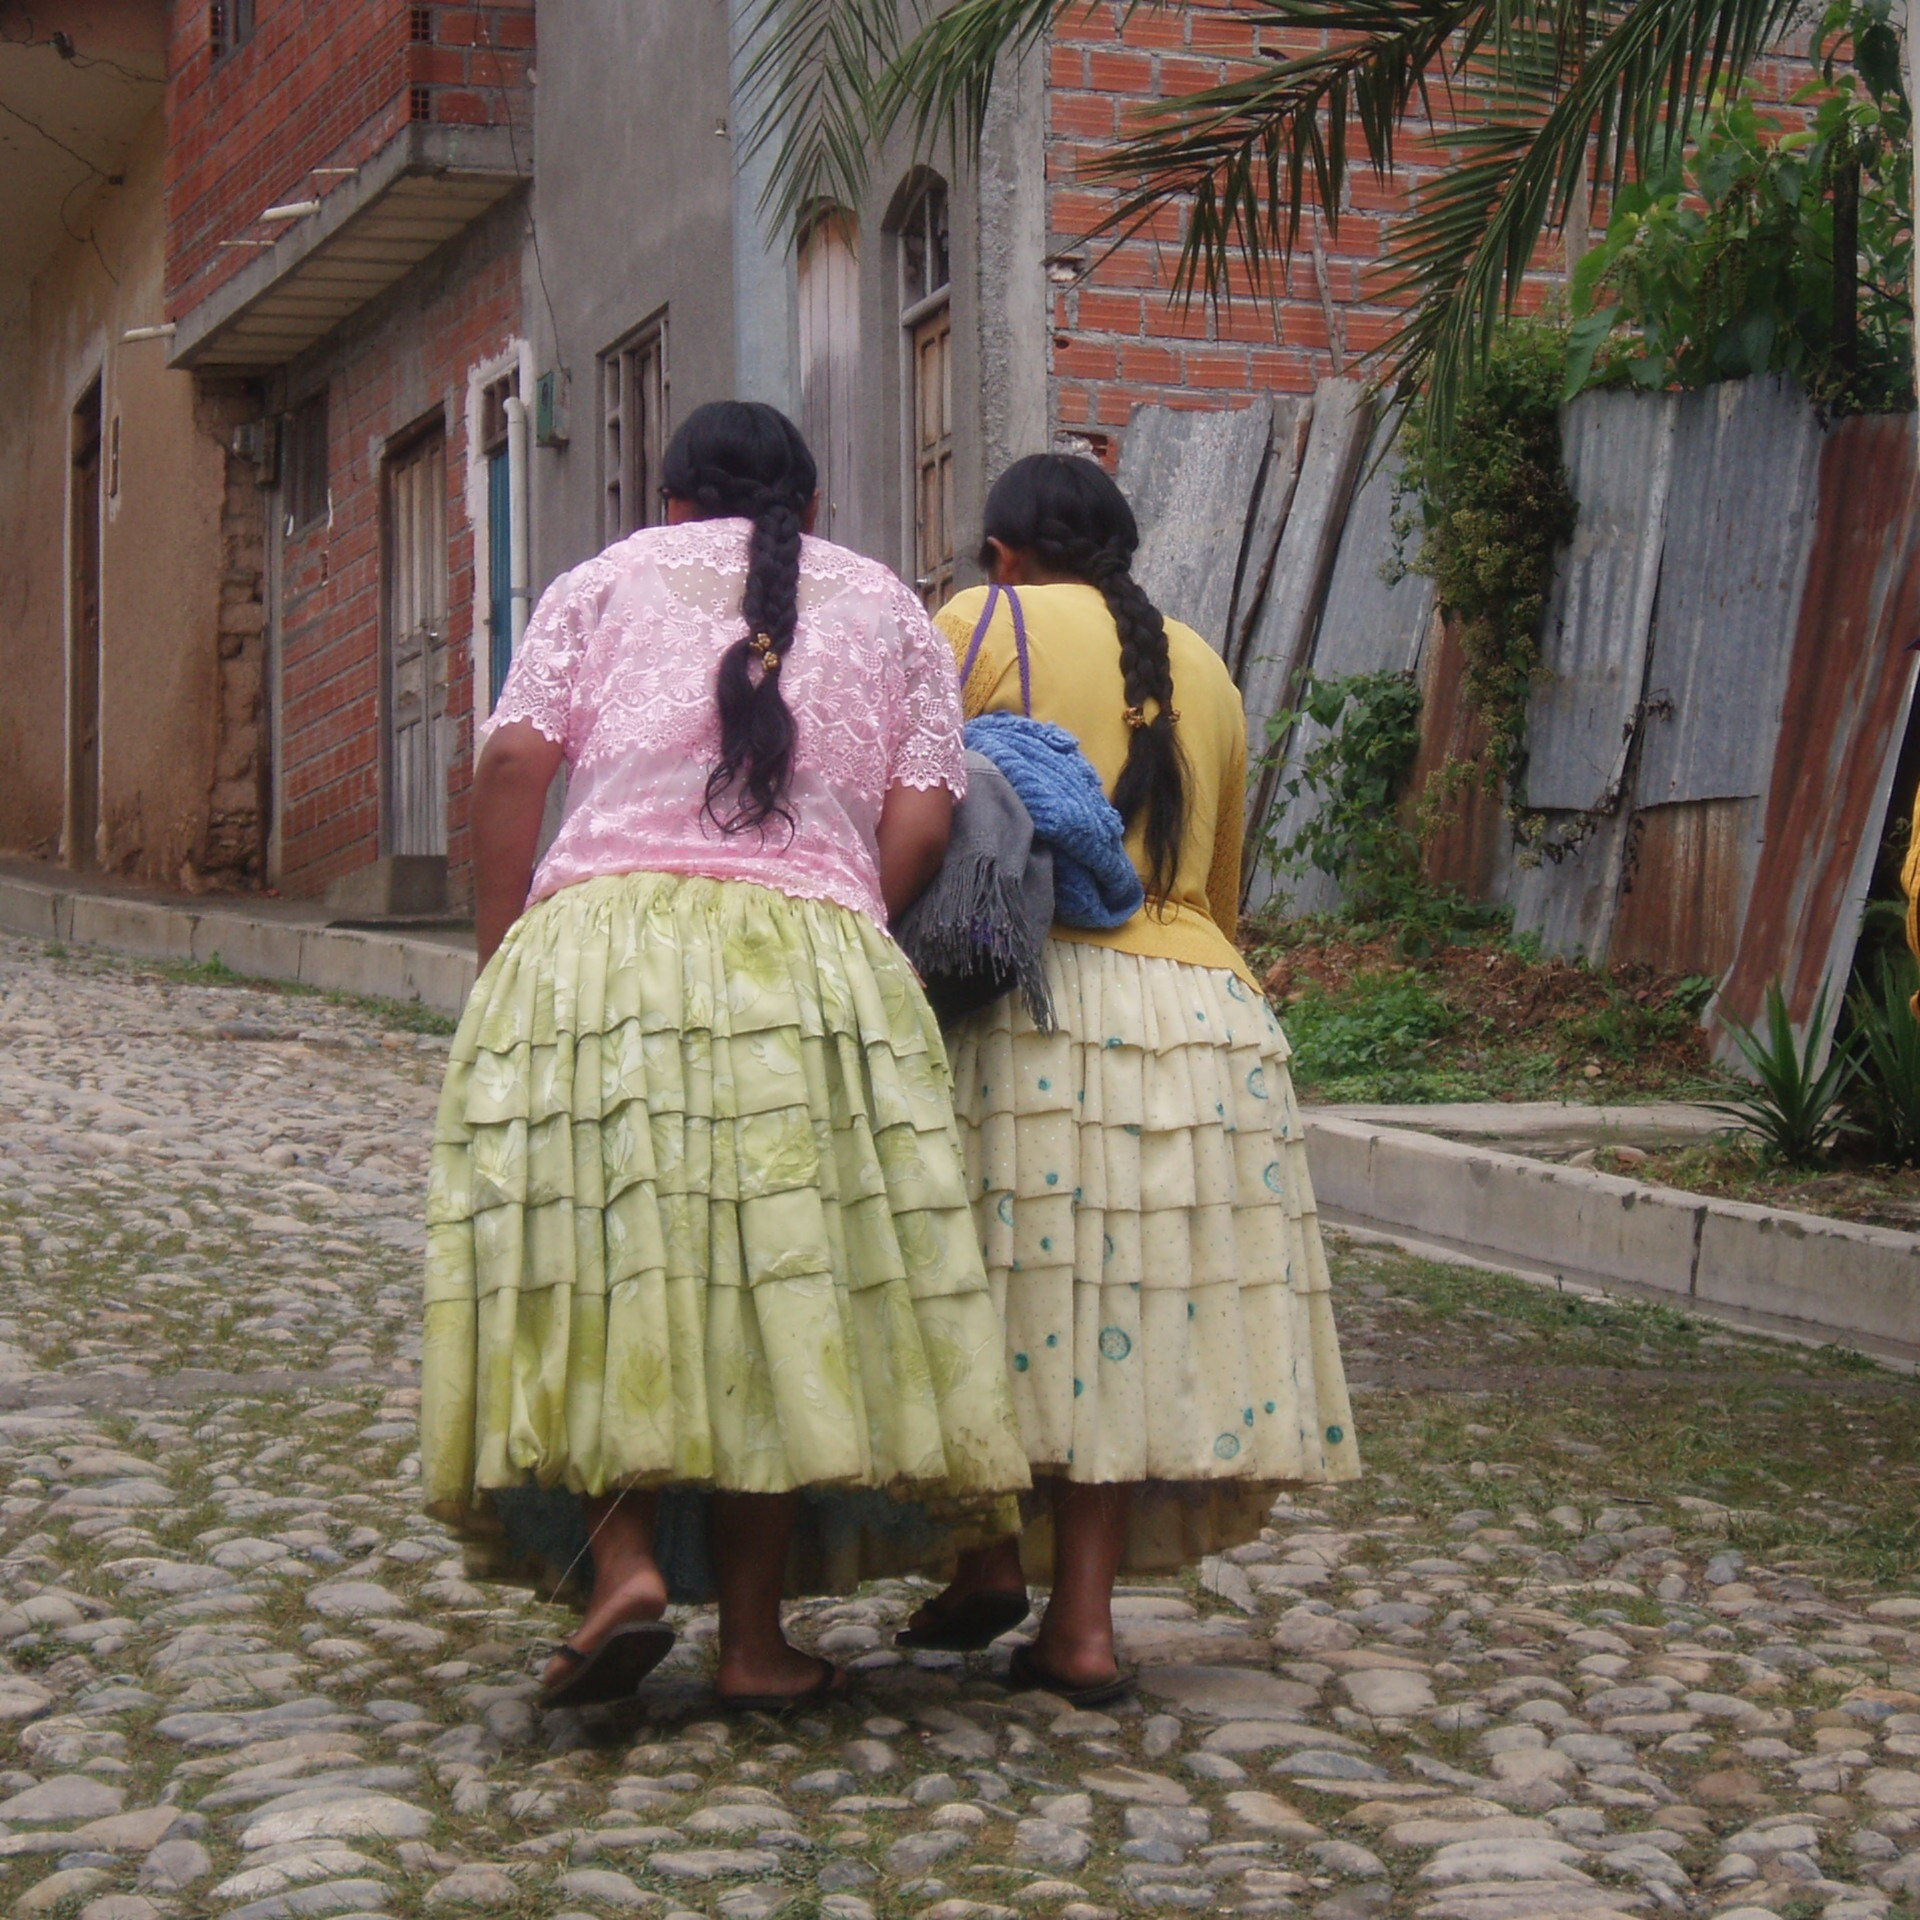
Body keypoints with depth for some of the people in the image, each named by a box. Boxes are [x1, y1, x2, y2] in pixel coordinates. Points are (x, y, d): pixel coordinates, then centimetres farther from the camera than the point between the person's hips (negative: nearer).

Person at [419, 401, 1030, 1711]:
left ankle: (626, 1561, -14)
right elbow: (921, 823, 6)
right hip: (814, 955, 1)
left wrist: (498, 954, 7)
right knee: (782, 1286, 3)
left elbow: (512, 766, 3)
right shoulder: (889, 609, 20)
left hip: (596, 940, 0)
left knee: (604, 1260, 5)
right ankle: (754, 1640, 7)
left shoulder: (609, 580, 17)